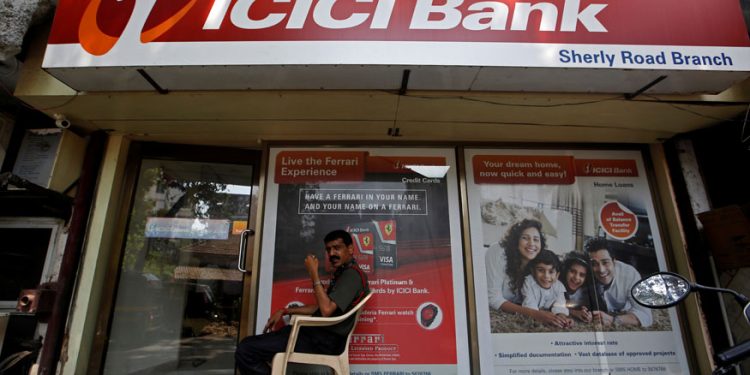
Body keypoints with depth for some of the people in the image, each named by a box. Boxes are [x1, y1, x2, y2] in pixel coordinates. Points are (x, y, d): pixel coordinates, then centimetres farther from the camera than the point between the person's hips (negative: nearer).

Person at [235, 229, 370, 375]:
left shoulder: (352, 274, -15)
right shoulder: (343, 273, 19)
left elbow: (326, 309, -27)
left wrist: (314, 273, -19)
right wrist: (284, 311, 15)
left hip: (323, 341, -11)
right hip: (320, 334, 11)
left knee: (245, 349, -16)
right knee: (252, 342, 20)